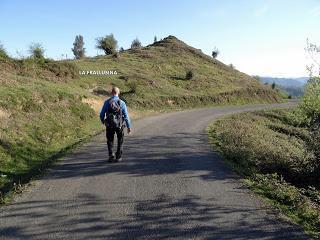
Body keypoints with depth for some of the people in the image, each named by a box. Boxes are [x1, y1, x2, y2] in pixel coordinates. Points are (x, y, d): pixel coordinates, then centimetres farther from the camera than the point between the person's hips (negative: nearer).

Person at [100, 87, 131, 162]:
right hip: (120, 125, 0)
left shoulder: (107, 102, -5)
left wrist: (103, 121, 20)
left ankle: (111, 156, 10)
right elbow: (126, 116, -6)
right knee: (120, 141, 18)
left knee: (110, 141, 17)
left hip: (109, 125, 1)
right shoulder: (122, 103, -7)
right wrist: (129, 127, 2)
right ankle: (118, 157, 16)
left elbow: (102, 114, -1)